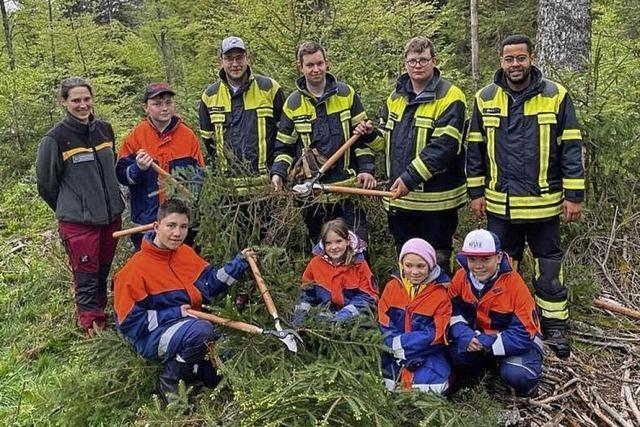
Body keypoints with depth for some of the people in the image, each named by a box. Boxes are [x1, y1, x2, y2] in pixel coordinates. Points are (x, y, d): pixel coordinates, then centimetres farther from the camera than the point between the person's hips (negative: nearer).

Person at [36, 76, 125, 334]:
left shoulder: (104, 129, 5)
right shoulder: (55, 138, -12)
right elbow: (46, 183, -2)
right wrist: (68, 209, 7)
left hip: (111, 215, 5)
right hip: (78, 222, -5)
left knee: (103, 271, 17)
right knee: (86, 274, 1)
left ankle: (100, 311, 35)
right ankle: (91, 323, 15)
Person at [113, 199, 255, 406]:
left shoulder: (186, 253, 2)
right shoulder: (136, 268, -17)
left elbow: (210, 282, 10)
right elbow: (129, 321, -16)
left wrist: (239, 263, -3)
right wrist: (175, 313, -18)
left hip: (189, 324, 7)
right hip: (152, 337, -6)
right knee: (201, 330, -36)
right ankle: (169, 383, -14)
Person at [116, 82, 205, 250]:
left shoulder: (188, 135, 1)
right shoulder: (136, 136, -2)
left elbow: (200, 175, 7)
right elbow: (121, 175, -3)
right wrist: (138, 168, -22)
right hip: (147, 219, -1)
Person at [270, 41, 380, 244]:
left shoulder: (346, 94, 4)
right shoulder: (293, 103, 5)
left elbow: (363, 133, 6)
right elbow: (284, 146, 8)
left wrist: (366, 169, -4)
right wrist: (278, 173, -9)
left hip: (348, 186, 0)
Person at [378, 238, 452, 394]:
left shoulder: (441, 293, -5)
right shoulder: (392, 286, 1)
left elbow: (435, 334, -11)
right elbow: (384, 326, -3)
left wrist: (399, 343, -18)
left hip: (428, 354, -1)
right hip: (394, 353, 2)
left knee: (433, 387, -23)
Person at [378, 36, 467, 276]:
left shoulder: (450, 98, -10)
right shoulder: (396, 97, 12)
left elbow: (443, 146, -20)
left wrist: (410, 178, -24)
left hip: (435, 200, -6)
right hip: (399, 196, 6)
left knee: (436, 264, 6)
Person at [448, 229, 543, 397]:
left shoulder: (514, 284, -25)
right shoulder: (461, 277, -12)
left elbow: (524, 334, -24)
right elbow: (453, 313, -8)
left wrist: (487, 343, -31)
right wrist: (465, 336, -28)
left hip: (517, 342, -4)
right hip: (477, 335, 4)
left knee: (517, 376, -33)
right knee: (455, 354, -25)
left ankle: (526, 387, 7)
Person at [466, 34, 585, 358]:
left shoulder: (555, 96, -4)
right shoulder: (486, 98, 2)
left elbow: (571, 148, -4)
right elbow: (475, 148, 6)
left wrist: (574, 195, -6)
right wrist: (476, 192, 4)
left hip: (544, 202, -2)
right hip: (500, 203, 2)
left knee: (549, 268, 9)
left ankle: (554, 327, 23)